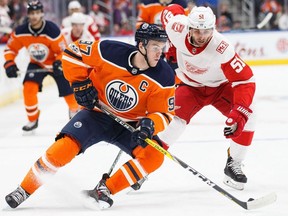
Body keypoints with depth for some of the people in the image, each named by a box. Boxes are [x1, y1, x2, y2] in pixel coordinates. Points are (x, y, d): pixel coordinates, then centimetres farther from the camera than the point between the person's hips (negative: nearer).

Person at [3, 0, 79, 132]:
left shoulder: (52, 30, -29)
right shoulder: (21, 32, -21)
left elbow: (63, 51, -20)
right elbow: (10, 48, -6)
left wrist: (59, 63, -37)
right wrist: (9, 64, -21)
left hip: (55, 63, -2)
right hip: (36, 64, 2)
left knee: (67, 90, 1)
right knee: (29, 87, -21)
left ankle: (74, 110, 38)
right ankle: (33, 120, -5)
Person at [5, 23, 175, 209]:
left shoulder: (164, 76, -18)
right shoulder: (111, 52, -22)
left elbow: (165, 113, -14)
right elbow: (72, 53, -10)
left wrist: (150, 125, -34)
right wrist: (80, 83, -14)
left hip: (130, 125, 2)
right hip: (98, 113, -2)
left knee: (154, 156, -23)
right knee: (63, 148, -21)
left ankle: (105, 189, -12)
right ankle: (25, 190, -2)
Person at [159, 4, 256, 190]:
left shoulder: (222, 49, -37)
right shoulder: (178, 27, -29)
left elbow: (246, 81, -36)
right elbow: (171, 10, -4)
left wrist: (239, 114, -48)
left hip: (220, 86, -1)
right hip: (190, 86, 1)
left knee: (246, 115, -23)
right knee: (173, 119, -21)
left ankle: (234, 165, -6)